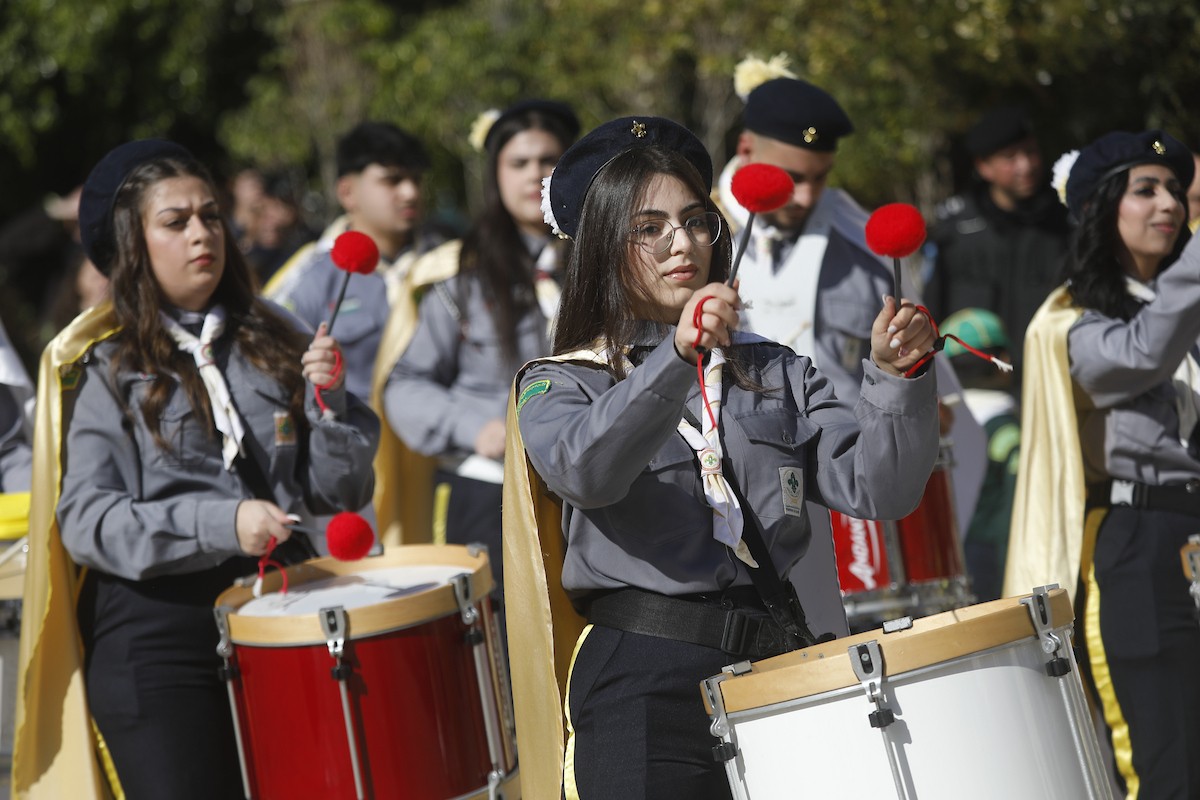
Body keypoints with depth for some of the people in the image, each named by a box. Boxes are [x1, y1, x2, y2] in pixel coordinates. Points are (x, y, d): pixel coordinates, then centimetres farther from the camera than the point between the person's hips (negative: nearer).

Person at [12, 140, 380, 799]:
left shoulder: (273, 341, 11)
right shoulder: (103, 367, 0)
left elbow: (341, 491, 9)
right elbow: (84, 521, -12)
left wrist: (329, 398, -8)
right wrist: (219, 522, -23)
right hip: (156, 637, -4)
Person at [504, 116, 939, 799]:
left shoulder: (778, 375, 16)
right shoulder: (563, 384, 5)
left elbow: (879, 489, 2)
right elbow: (585, 472, -19)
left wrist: (898, 379, -14)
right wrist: (675, 359, -30)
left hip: (778, 663, 3)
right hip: (646, 686, -3)